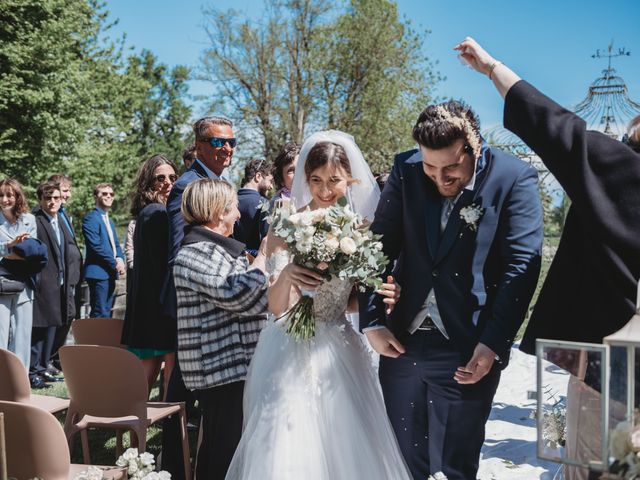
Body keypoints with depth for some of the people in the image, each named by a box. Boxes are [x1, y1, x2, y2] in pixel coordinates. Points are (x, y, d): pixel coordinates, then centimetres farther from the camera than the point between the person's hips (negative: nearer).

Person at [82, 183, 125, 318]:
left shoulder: (110, 222, 22)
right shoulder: (91, 218, -7)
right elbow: (96, 246, -16)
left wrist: (120, 259, -1)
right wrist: (115, 263, -14)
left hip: (111, 273, 9)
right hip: (99, 272, -9)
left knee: (106, 313, 10)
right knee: (100, 314, -10)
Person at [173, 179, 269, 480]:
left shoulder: (218, 248, 18)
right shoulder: (196, 253, -13)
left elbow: (254, 297, 26)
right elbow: (239, 296, -24)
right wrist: (266, 252, -14)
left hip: (235, 364, 10)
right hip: (219, 368, -10)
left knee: (231, 445, 15)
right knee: (224, 449, -4)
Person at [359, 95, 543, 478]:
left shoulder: (515, 179, -10)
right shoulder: (406, 169, 0)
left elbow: (522, 265, -12)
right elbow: (380, 245, 3)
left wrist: (493, 344, -17)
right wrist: (373, 320, -3)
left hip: (468, 351, -3)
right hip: (401, 343, 4)